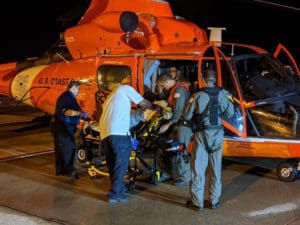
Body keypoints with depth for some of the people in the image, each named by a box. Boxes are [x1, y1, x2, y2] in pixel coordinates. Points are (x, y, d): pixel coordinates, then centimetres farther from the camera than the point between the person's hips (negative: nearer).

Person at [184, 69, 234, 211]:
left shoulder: (198, 95, -10)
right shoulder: (221, 94, -4)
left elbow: (187, 116, -5)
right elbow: (230, 113, 2)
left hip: (202, 134, -3)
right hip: (217, 134, 3)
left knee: (198, 168, 5)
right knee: (215, 169, 12)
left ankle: (197, 202, 9)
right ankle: (214, 201, 20)